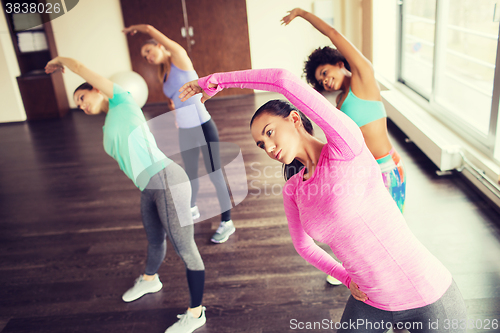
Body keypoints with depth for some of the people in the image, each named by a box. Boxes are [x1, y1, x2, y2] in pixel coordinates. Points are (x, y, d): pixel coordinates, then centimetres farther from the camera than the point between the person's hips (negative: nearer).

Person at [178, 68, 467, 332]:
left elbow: (285, 80, -29)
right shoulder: (293, 191, 0)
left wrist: (216, 81, -17)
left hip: (429, 298, -5)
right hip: (372, 302, 6)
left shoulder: (346, 147, -18)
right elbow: (302, 243, 18)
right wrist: (346, 277, 5)